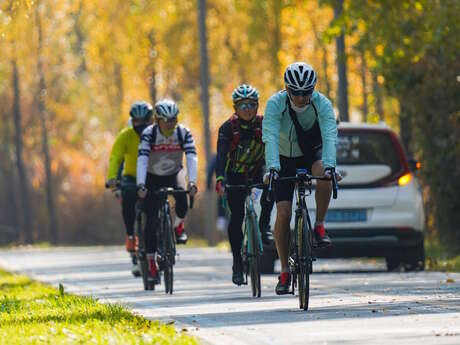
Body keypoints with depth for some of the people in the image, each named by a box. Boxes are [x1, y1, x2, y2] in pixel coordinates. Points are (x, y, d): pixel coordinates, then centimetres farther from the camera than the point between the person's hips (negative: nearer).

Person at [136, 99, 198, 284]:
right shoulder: (149, 134, -23)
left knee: (182, 201, -30)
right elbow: (142, 160, -32)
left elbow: (191, 158, -28)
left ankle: (178, 227, 2)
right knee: (152, 221, -9)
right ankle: (151, 262, 1)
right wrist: (141, 185, -46)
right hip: (152, 179, -1)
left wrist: (192, 181, -44)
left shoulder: (184, 133, -18)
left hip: (173, 176, 1)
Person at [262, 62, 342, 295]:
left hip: (312, 153, 0)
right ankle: (284, 272, -1)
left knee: (323, 172, -36)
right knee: (283, 213, -12)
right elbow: (270, 138, -36)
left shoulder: (322, 104, -24)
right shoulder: (276, 103, -25)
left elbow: (329, 136, -37)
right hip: (286, 159, 0)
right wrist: (272, 168, -52)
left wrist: (329, 165, -54)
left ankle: (320, 226, -16)